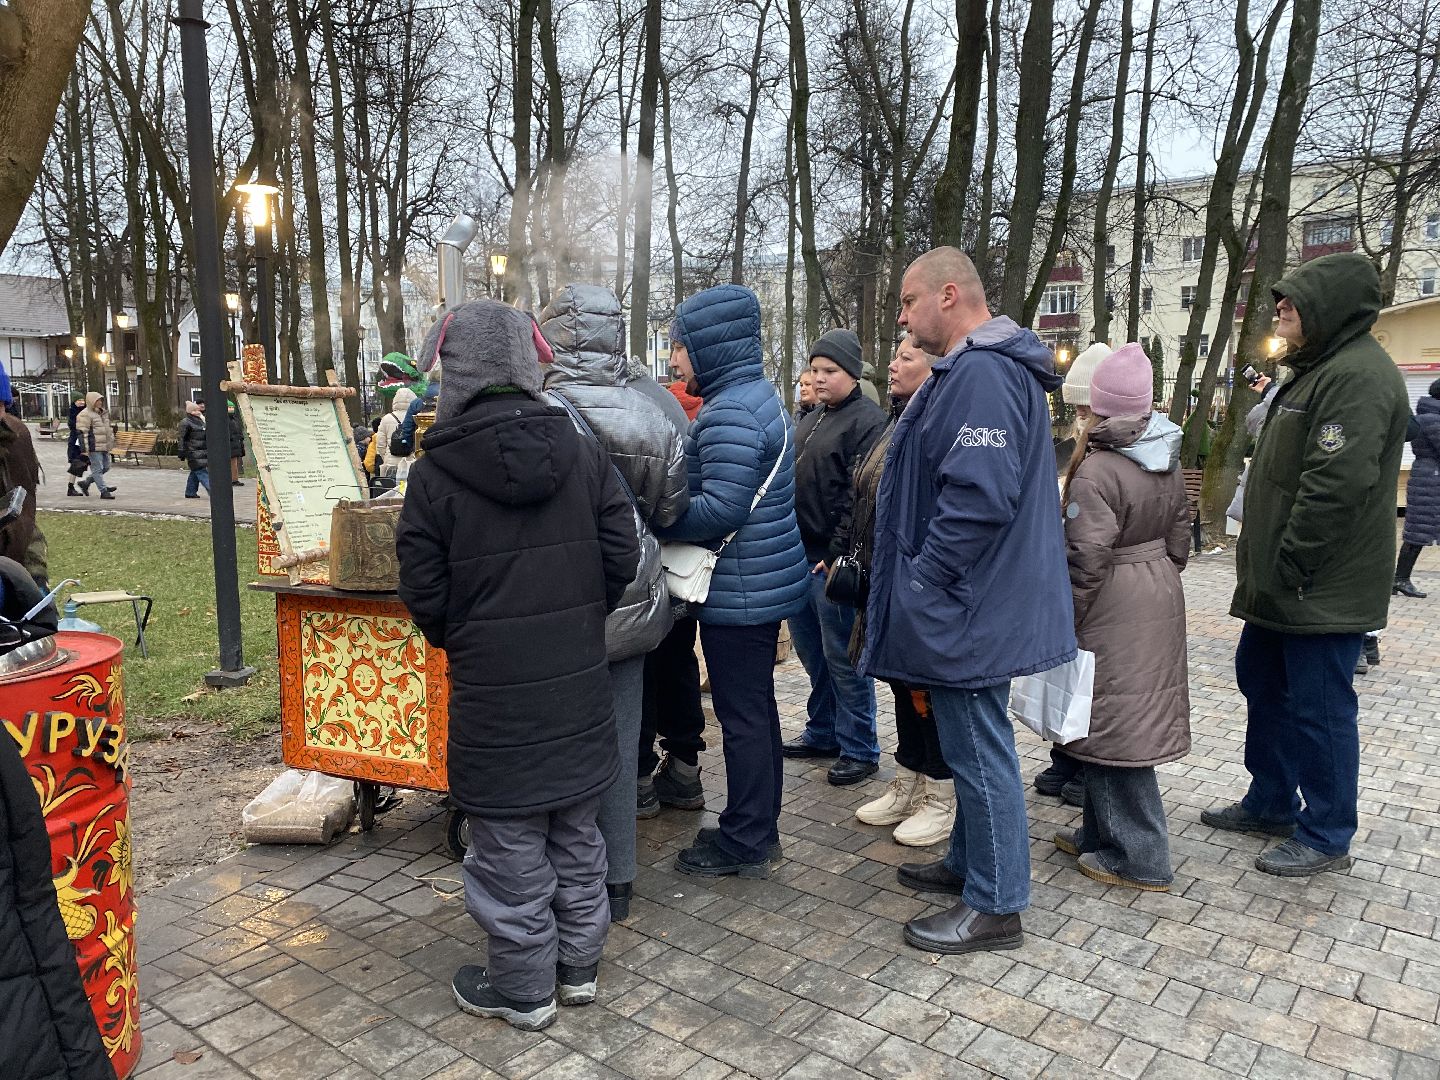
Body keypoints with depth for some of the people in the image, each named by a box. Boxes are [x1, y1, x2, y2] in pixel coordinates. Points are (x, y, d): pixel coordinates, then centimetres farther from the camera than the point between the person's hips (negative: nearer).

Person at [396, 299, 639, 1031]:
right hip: (580, 683, 4)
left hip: (493, 693, -4)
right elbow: (622, 560, 0)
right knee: (575, 832, 19)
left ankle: (522, 990, 25)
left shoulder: (434, 476, -11)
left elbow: (424, 595, -8)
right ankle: (577, 966, 34)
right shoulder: (583, 456, -1)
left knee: (511, 845, 10)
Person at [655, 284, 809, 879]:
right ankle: (759, 826, 32)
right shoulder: (758, 395, 13)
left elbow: (720, 510, -26)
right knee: (756, 708, 18)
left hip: (741, 590, -10)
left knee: (742, 717, 2)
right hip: (767, 580, 10)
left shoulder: (729, 413, -20)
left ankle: (744, 844, 15)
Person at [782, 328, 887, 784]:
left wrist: (838, 555, -21)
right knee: (811, 651, 17)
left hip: (833, 560, -9)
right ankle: (823, 732, 31)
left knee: (842, 658, -1)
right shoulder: (810, 421, 17)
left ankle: (858, 749, 12)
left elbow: (859, 497, -19)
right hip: (800, 555, 9)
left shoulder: (867, 421, -11)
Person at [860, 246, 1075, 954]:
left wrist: (920, 584, -21)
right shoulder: (981, 367, 16)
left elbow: (979, 497, -30)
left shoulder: (982, 375, -21)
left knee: (978, 749, 1)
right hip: (974, 599, 11)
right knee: (971, 742, 21)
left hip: (968, 606, -11)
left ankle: (995, 907, 15)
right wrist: (917, 582, 19)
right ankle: (969, 864, 37)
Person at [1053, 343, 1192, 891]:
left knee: (1113, 725, 1)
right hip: (1160, 599, 9)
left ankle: (1140, 858, 9)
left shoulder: (1095, 471, -20)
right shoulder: (1167, 460, 6)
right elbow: (1179, 537, 13)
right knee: (1130, 720, 16)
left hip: (1113, 610, -9)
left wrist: (1064, 620, -10)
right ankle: (1101, 833, 29)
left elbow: (1085, 559, -20)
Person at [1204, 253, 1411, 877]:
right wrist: (1261, 564, 17)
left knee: (1319, 709, 0)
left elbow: (1336, 486, -27)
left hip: (1323, 591, -11)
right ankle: (1271, 803, 35)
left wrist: (1288, 567, -20)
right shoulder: (1317, 370, 17)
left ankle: (1327, 837, 15)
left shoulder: (1358, 375, -18)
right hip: (1282, 588, 11)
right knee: (1262, 685, 19)